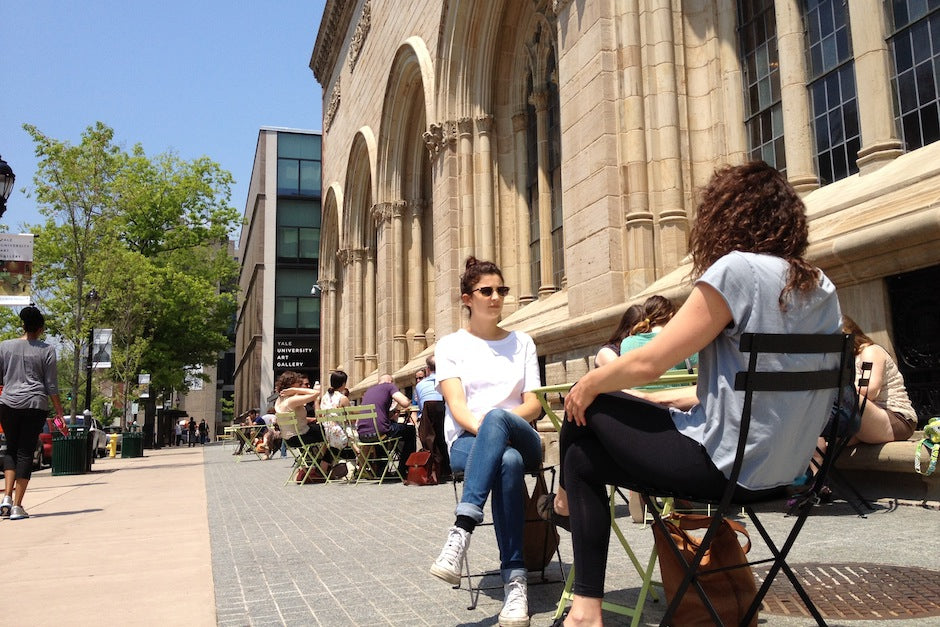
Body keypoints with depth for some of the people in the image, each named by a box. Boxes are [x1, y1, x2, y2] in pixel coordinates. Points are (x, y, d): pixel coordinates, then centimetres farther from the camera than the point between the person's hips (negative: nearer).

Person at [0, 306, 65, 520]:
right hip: (36, 406, -2)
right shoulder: (47, 350, -1)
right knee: (25, 452, 2)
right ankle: (17, 506, 2)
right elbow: (51, 386, -1)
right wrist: (59, 412, 3)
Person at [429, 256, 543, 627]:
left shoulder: (522, 342, 15)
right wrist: (481, 427, -26)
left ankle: (461, 532, -46)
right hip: (467, 441, -1)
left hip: (520, 439, 1)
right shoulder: (450, 345, 9)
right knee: (507, 462, -40)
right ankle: (514, 579, -38)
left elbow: (534, 405, 5)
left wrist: (494, 422, -15)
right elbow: (457, 405, -5)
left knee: (497, 417, -39)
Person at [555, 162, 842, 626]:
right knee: (585, 457, 17)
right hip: (781, 468, 9)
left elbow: (649, 363, -16)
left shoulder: (737, 269, -16)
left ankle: (574, 535, 37)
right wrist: (665, 399, 15)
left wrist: (588, 385, 2)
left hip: (724, 465, -9)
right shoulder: (821, 287, 10)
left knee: (587, 410, 9)